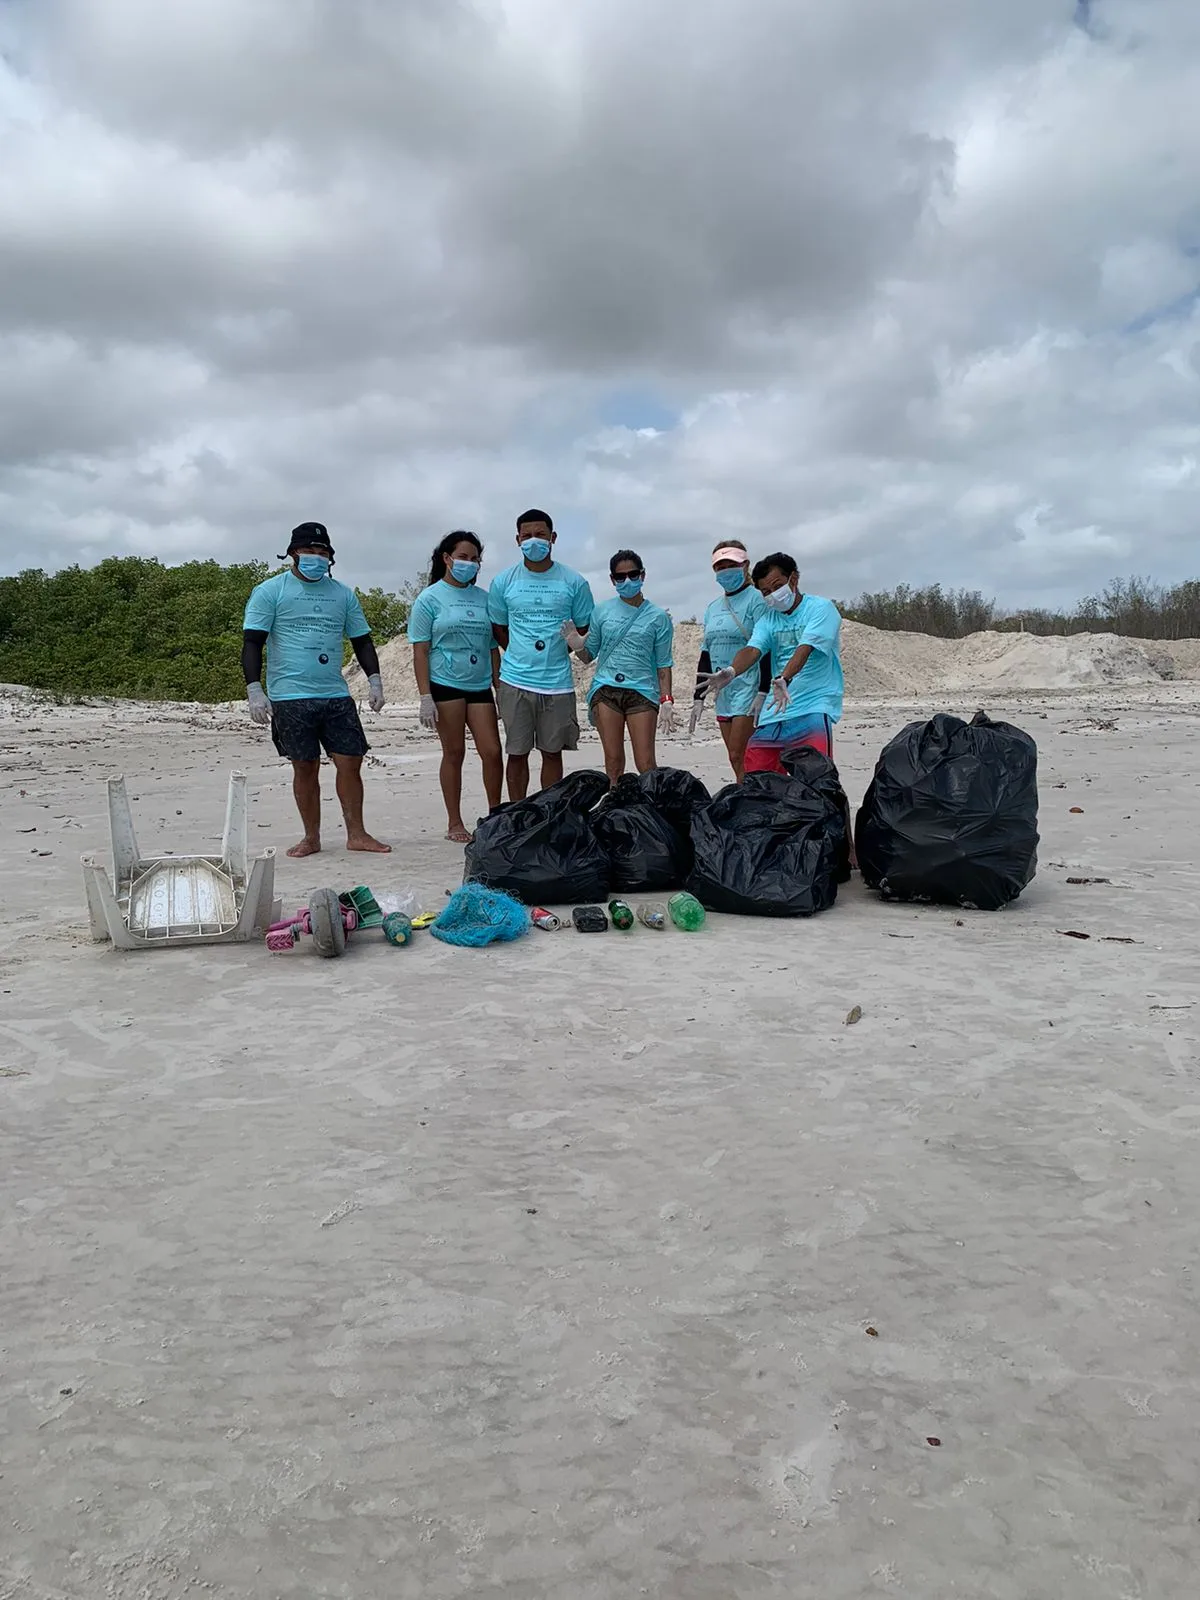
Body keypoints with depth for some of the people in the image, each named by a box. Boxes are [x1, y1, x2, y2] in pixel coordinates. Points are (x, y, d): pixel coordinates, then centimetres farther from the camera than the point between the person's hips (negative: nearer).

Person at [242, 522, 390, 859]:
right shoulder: (270, 592, 2)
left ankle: (356, 834, 10)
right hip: (290, 697, -3)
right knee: (305, 767, 2)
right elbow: (252, 642, -4)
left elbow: (362, 640, 18)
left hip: (336, 695, 3)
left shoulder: (343, 594, 14)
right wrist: (254, 690, -14)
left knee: (350, 762, 0)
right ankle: (311, 838, 14)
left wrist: (374, 680, 5)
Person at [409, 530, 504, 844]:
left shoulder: (483, 598, 11)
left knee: (492, 752, -2)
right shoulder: (430, 598, -1)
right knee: (454, 753, 3)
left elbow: (493, 648, 14)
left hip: (479, 686, 4)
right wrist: (425, 697, -11)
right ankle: (454, 823, 14)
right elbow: (420, 651, -4)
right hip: (445, 685, -3)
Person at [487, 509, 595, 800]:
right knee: (517, 753, 5)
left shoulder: (573, 582, 3)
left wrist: (557, 652, 2)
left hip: (558, 681, 0)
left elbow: (585, 628, 10)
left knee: (553, 753, 8)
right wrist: (520, 656, 5)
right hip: (515, 681, 0)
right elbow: (498, 629, 14)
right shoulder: (503, 582, 5)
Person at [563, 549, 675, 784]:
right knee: (613, 761, 3)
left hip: (642, 691, -2)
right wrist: (578, 646, -8)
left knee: (645, 764, -7)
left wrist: (666, 702, -3)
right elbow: (589, 656, 15)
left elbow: (663, 665, 7)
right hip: (605, 689, 2)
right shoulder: (602, 612, 10)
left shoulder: (658, 617, 6)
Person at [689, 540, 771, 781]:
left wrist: (763, 693, -21)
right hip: (723, 692, 7)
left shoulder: (756, 600, -5)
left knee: (739, 757, -11)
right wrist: (698, 697, 15)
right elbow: (705, 653, 20)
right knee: (736, 762, 7)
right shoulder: (713, 607, 17)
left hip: (748, 688, -7)